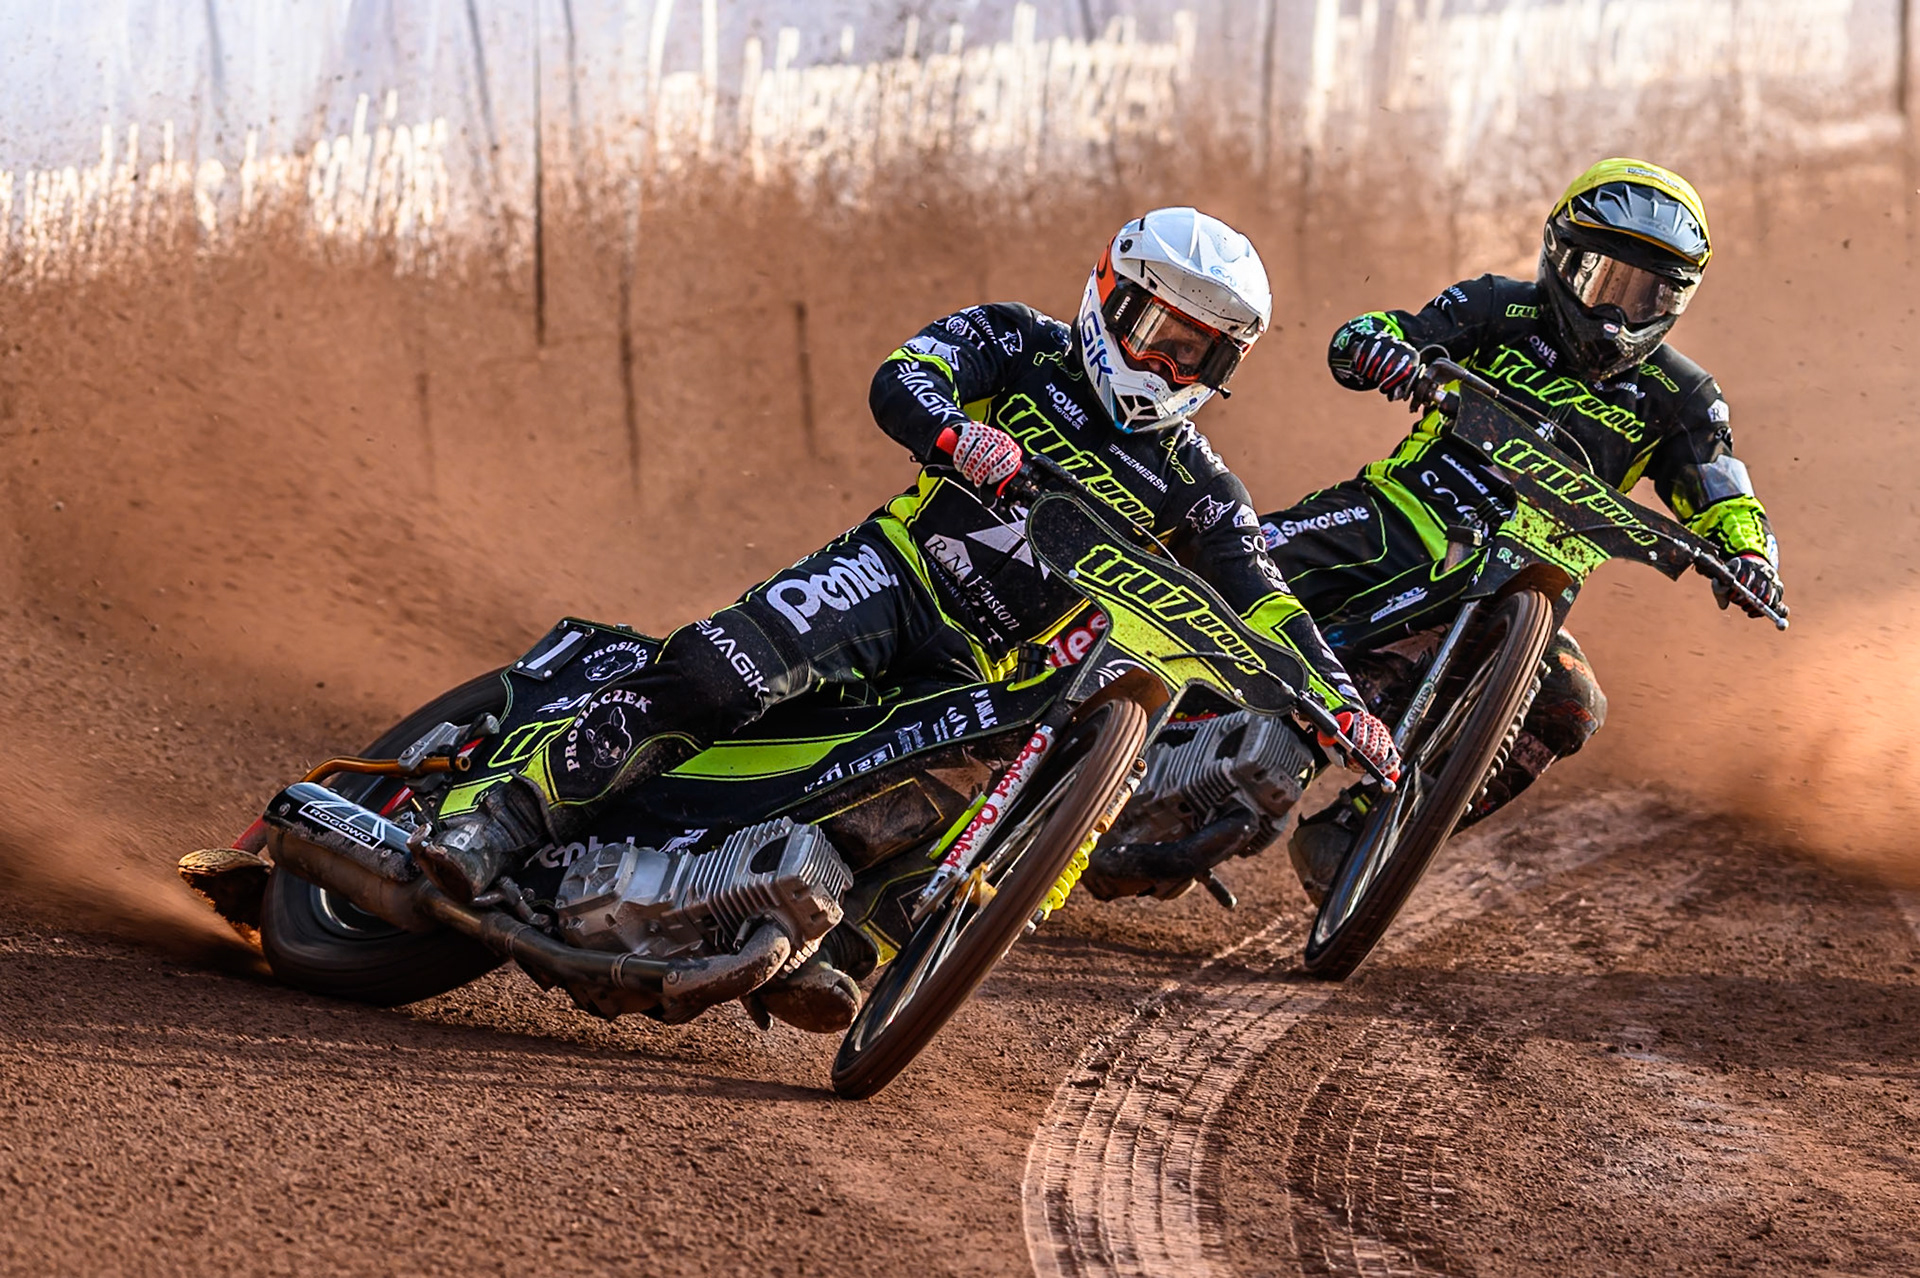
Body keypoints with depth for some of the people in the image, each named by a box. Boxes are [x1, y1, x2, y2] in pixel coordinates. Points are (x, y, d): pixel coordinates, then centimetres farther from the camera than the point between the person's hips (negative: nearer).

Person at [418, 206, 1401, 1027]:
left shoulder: (1193, 487, 13)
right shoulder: (1021, 347, 6)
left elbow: (1263, 606, 10)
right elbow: (899, 382, -10)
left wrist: (1339, 700, -7)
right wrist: (957, 433, -33)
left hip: (991, 673, 4)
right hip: (897, 575, -3)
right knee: (724, 669, -28)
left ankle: (811, 944, -25)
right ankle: (506, 823, -28)